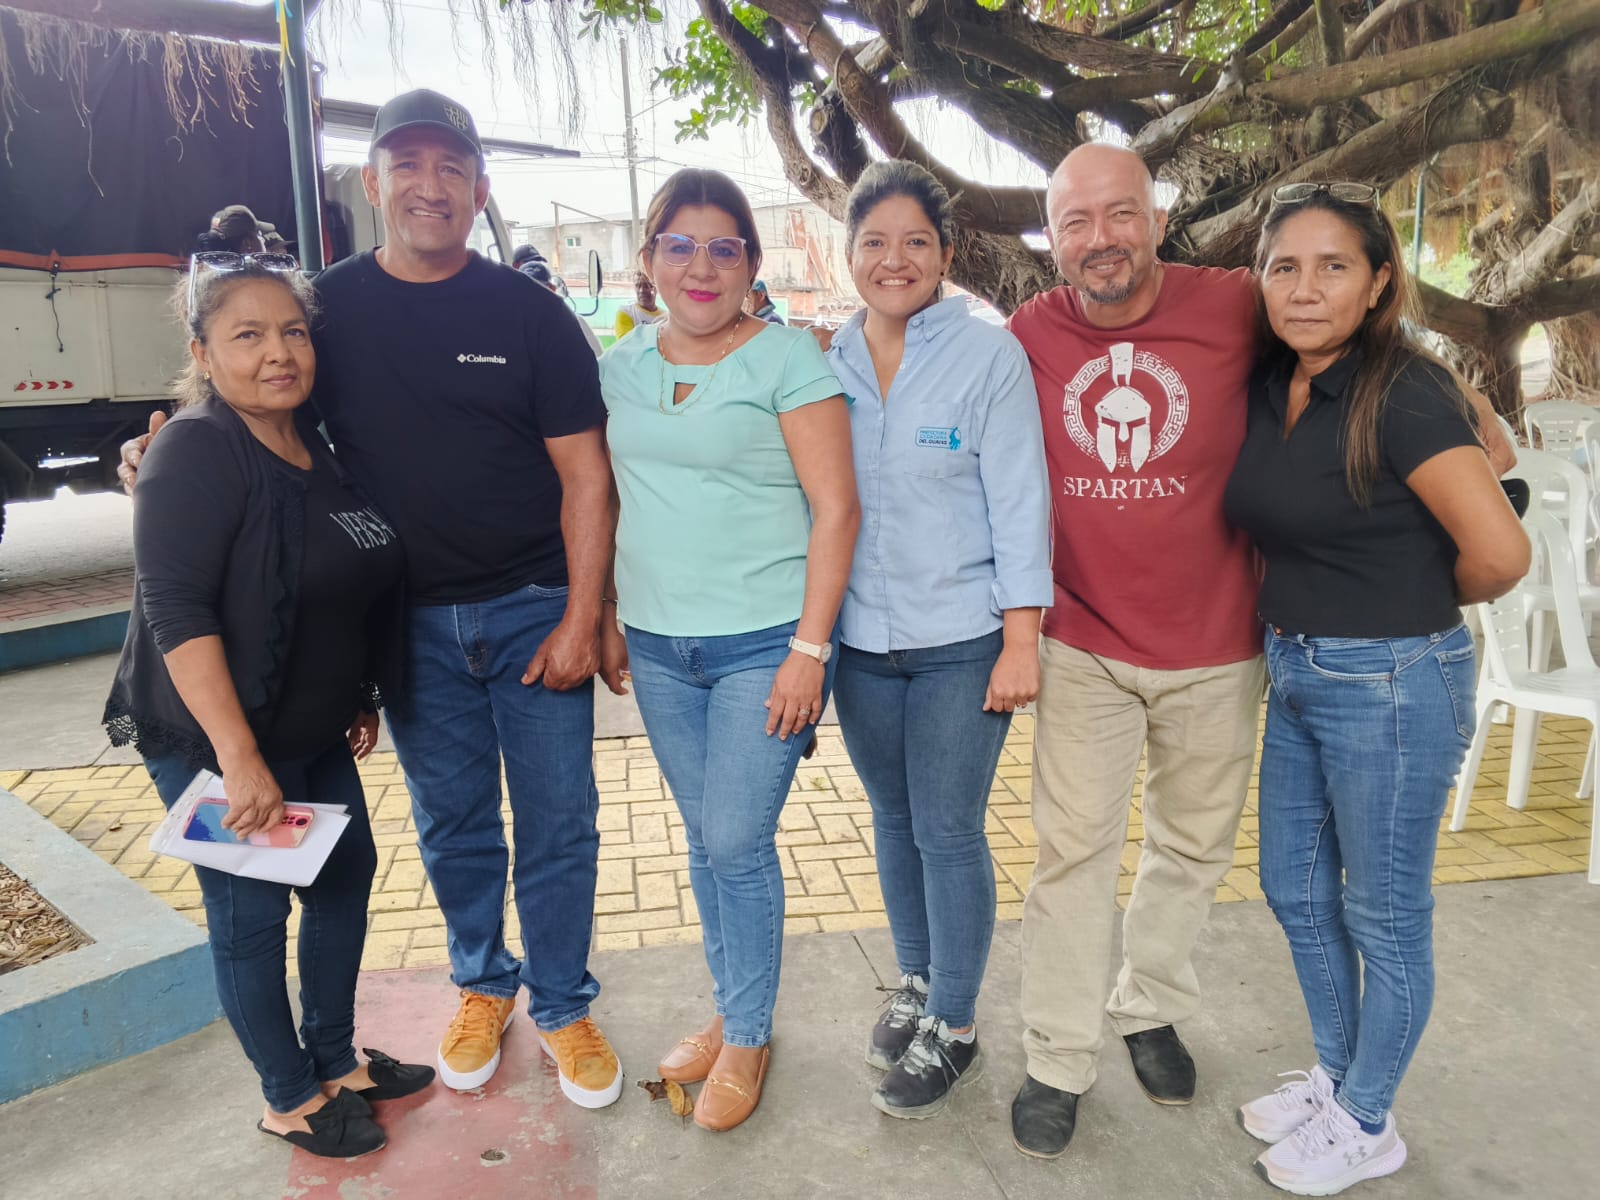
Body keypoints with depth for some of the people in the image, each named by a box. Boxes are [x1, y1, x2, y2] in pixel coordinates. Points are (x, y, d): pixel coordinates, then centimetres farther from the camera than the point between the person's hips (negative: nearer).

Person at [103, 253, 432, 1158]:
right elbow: (176, 610, -24)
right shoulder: (196, 454, -17)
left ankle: (336, 1058, 36)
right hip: (213, 742, -8)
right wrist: (238, 756, -28)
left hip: (313, 736, 8)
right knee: (251, 914, 5)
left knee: (346, 879, 16)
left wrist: (360, 698, 17)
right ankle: (293, 1099, 25)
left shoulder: (322, 451, 5)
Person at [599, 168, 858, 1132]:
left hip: (763, 643, -5)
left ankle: (749, 1037, 22)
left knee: (739, 843, 0)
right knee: (705, 839, 16)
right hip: (659, 646, 5)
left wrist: (810, 649, -17)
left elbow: (836, 507, -12)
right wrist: (604, 616, 13)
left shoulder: (787, 358, -8)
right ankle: (729, 1011, 35)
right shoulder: (623, 365, 9)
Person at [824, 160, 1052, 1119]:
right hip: (861, 639, 4)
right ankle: (916, 985, 38)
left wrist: (1021, 639, -13)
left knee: (949, 832, 3)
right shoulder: (827, 363, 4)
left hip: (961, 641, -4)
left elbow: (1020, 501, -9)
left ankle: (953, 1031, 22)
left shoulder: (990, 356, -7)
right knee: (894, 821, 17)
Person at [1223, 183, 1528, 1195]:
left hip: (1393, 683, -7)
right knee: (1295, 889, 19)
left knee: (1383, 914, 10)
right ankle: (1335, 1076, 41)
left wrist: (1424, 605, -5)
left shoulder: (1403, 392, -19)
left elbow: (1500, 553, -24)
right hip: (1295, 672, 8)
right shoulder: (1269, 384, 2)